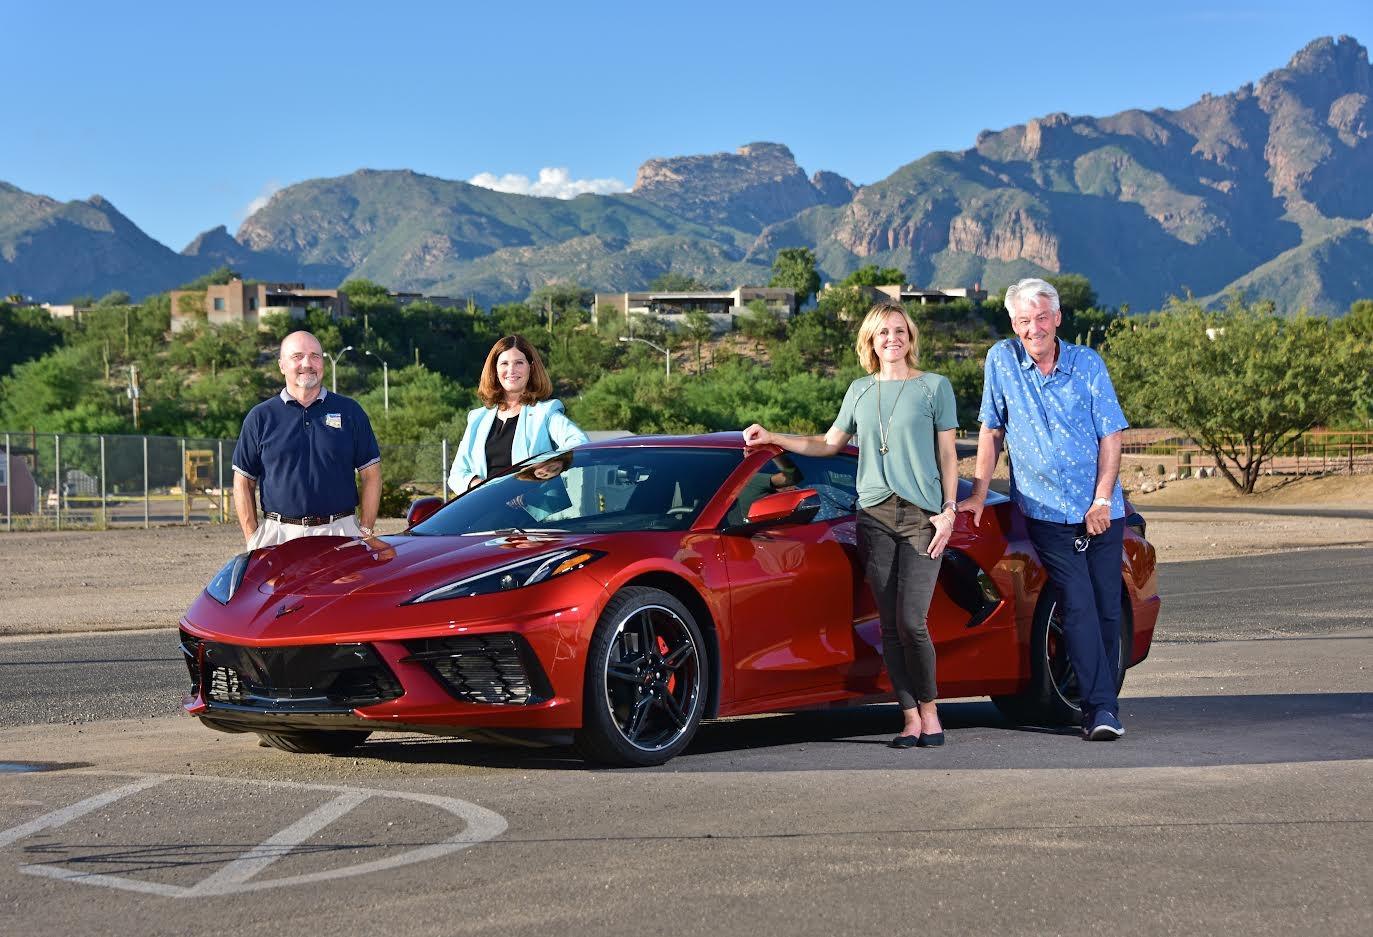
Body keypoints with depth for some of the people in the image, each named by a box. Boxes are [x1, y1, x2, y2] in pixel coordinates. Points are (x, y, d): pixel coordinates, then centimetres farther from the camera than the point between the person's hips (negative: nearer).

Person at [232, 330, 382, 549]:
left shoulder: (349, 411, 11)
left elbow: (371, 475, 10)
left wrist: (365, 532, 1)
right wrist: (252, 538, 2)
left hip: (340, 533, 0)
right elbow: (244, 482, 11)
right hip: (278, 535, 0)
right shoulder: (260, 417, 10)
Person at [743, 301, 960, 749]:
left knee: (911, 621, -13)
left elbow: (947, 456, 5)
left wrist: (948, 511, -3)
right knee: (889, 625, -1)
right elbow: (828, 444, 21)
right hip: (874, 514, 4)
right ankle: (910, 717, 4)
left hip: (921, 515, -4)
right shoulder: (860, 391, 15)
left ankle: (929, 712, 2)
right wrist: (772, 438, 12)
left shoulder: (934, 387, 5)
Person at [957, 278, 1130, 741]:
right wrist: (978, 495, 5)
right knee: (1078, 607, -12)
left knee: (1107, 608, 3)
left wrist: (1102, 499, -8)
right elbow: (992, 430, 7)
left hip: (1101, 511, 1)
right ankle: (1102, 707, -15)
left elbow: (1111, 434, 0)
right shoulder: (1002, 360, 0)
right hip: (1047, 513, -1)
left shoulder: (1087, 363, 1)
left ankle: (1100, 704, 15)